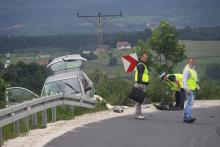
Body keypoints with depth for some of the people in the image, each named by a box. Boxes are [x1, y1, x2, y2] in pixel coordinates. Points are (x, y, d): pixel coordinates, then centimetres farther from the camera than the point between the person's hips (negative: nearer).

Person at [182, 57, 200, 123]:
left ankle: (185, 117, 15)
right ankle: (189, 117, -29)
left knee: (189, 103, 11)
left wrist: (197, 86, 17)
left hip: (192, 89, 10)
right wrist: (187, 88, -28)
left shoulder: (193, 70, 17)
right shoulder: (187, 70, -13)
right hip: (189, 89, -10)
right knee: (190, 102, -20)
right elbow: (184, 80, -21)